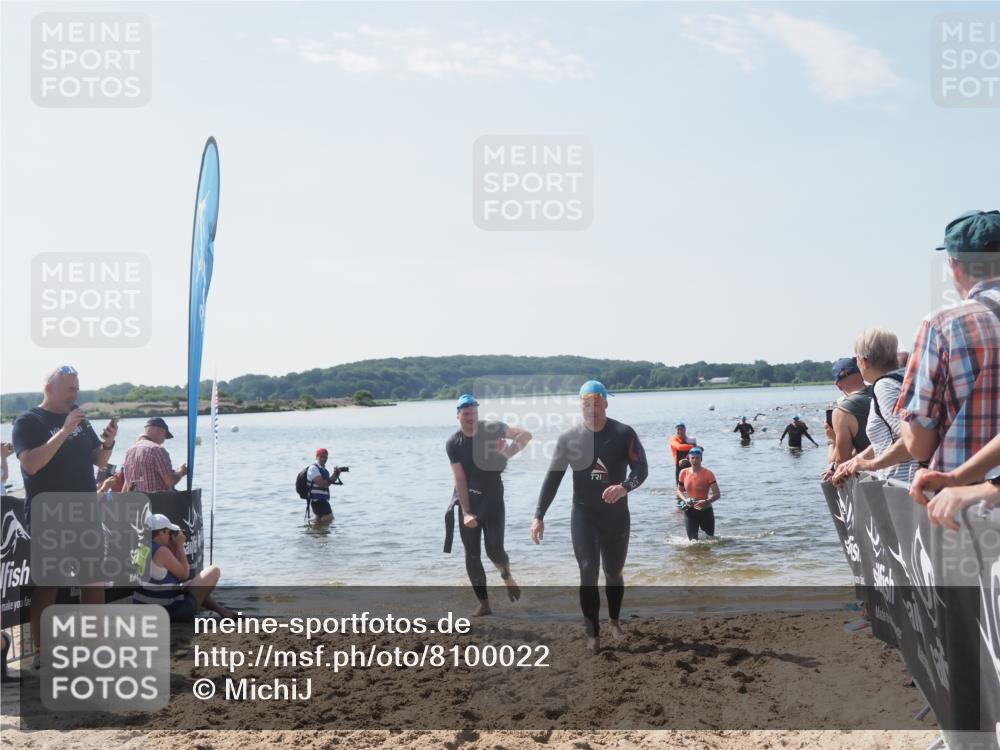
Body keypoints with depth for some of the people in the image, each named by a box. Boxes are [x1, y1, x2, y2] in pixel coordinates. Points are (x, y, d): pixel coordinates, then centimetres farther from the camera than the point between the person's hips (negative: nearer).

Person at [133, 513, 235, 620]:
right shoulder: (161, 551, -22)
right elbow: (184, 574, -9)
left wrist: (174, 546, 6)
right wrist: (180, 545, -4)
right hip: (171, 612, -9)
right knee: (214, 571, 1)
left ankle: (220, 609, 36)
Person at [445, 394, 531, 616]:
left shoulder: (491, 429, -7)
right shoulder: (453, 443, -7)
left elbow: (525, 435, -3)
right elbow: (459, 479, -13)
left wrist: (508, 453, -20)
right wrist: (466, 512, -20)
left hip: (493, 500, -1)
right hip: (467, 501, 1)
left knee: (494, 551, -8)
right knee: (472, 556, 1)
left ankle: (507, 577, 26)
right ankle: (484, 604, 11)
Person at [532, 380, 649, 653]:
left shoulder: (623, 434, -8)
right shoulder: (569, 439, -5)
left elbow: (641, 469, -13)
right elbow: (552, 478, -2)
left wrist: (625, 486, -35)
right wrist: (539, 516, -8)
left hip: (616, 515, 0)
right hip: (583, 515, 0)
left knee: (614, 572, 13)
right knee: (589, 571, -11)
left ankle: (614, 620, 37)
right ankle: (592, 633, -1)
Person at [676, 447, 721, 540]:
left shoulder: (708, 474, -10)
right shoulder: (684, 473, 0)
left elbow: (717, 494, -14)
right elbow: (679, 490, 12)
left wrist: (706, 501, -31)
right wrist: (685, 499, -9)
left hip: (705, 511, -2)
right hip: (689, 510, 2)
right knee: (693, 540, -4)